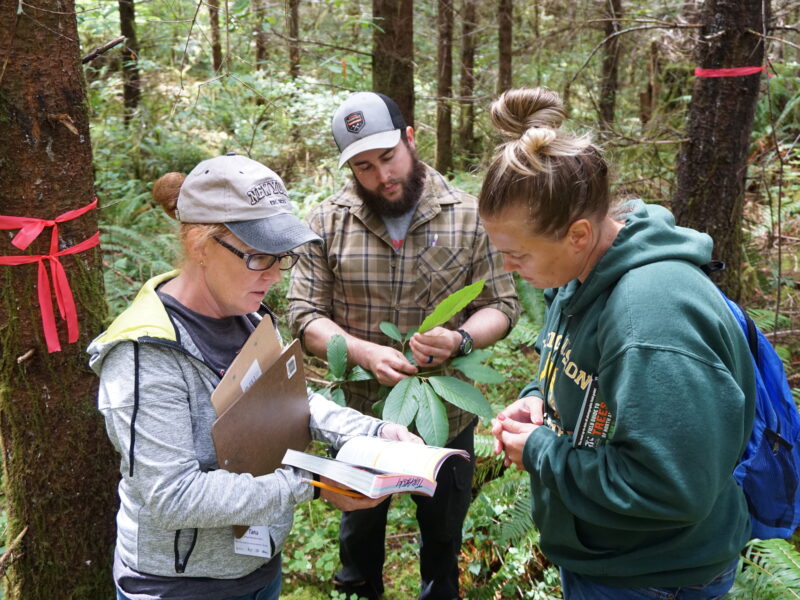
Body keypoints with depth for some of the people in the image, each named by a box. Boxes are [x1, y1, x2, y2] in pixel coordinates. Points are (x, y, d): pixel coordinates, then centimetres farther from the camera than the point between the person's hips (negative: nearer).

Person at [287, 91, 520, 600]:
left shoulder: (468, 215, -7)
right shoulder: (328, 222, -6)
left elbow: (501, 304, -4)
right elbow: (305, 315, -8)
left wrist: (461, 340, -26)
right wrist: (366, 353, -26)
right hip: (359, 415, 1)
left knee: (443, 537, 22)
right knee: (359, 530, 25)